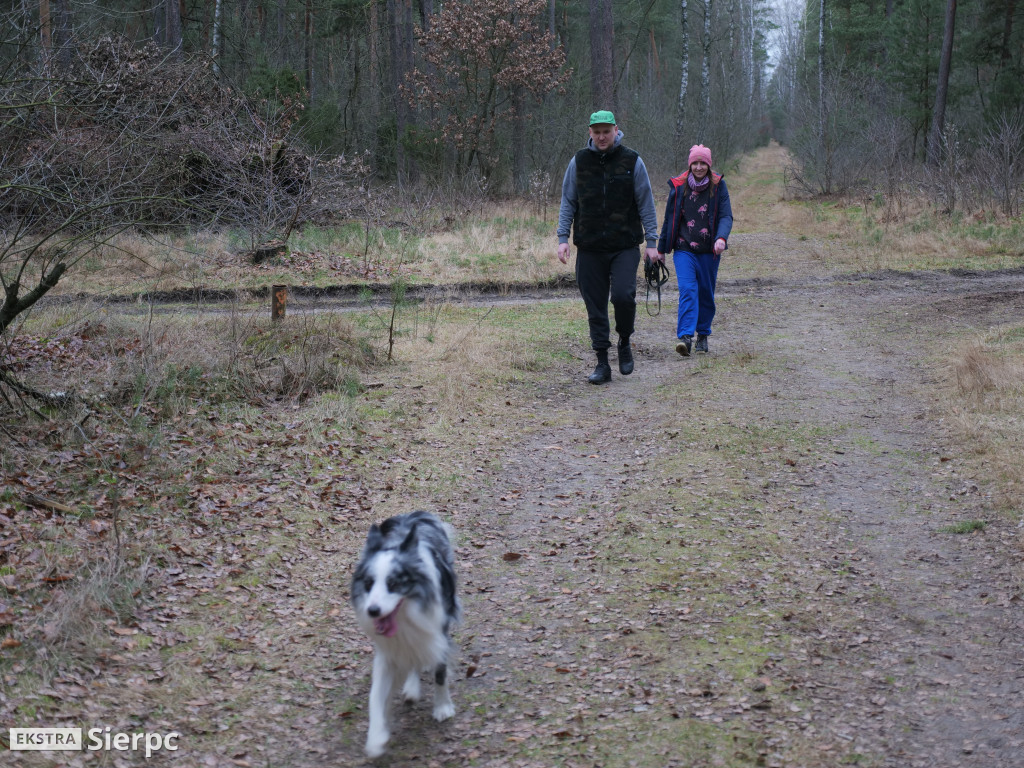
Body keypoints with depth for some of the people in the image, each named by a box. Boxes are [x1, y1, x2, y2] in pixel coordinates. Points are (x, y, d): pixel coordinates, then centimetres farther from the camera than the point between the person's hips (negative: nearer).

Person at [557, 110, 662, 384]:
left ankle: (624, 343, 9)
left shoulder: (632, 161, 1)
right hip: (589, 248, 2)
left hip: (625, 246, -2)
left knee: (623, 296, -18)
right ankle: (602, 363, 12)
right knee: (595, 307, 2)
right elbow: (568, 202, 11)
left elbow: (646, 204, 4)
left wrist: (651, 242, 0)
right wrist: (563, 237, 1)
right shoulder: (578, 162, 6)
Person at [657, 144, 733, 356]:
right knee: (687, 290, -16)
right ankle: (685, 337, -24)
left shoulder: (718, 186, 1)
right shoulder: (678, 186, 4)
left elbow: (726, 216, -4)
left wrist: (721, 238, -24)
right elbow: (669, 219, 12)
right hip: (684, 249, -1)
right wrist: (661, 249, 15)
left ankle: (703, 335, 26)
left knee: (706, 294, 9)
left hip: (709, 251, 1)